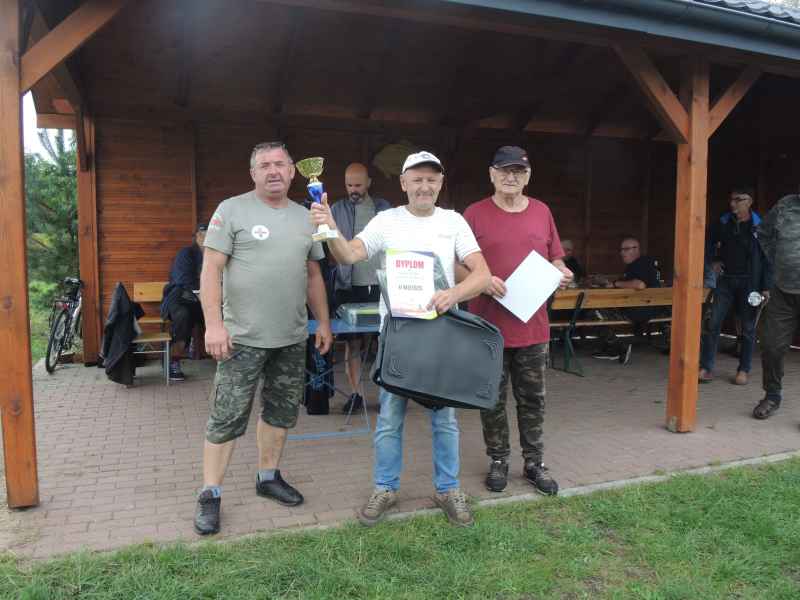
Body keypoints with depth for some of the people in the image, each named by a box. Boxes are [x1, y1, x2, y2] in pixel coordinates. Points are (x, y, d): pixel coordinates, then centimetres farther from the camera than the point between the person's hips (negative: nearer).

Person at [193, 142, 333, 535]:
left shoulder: (304, 217, 12)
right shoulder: (232, 210, -4)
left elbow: (313, 275, 17)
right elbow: (211, 270, -9)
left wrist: (323, 322, 14)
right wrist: (213, 324, -17)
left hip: (292, 339, 6)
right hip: (243, 337, -5)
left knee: (282, 412, 15)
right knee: (227, 418, 0)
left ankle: (268, 477, 32)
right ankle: (210, 495, 14)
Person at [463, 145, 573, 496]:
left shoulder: (542, 212, 8)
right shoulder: (476, 214, -2)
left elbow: (555, 260, 16)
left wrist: (561, 273, -5)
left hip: (533, 325, 3)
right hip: (489, 324, -3)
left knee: (533, 400, 12)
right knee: (493, 400, 10)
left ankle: (534, 463, 27)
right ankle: (498, 461, 26)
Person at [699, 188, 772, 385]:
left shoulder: (759, 226, -5)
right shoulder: (723, 223, 3)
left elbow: (767, 258, -5)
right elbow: (708, 243, 19)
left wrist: (766, 286, -9)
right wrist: (713, 261, 4)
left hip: (749, 282, -2)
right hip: (725, 280, 2)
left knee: (748, 328, 5)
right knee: (713, 324, -2)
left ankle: (743, 370, 16)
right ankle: (706, 367, 3)